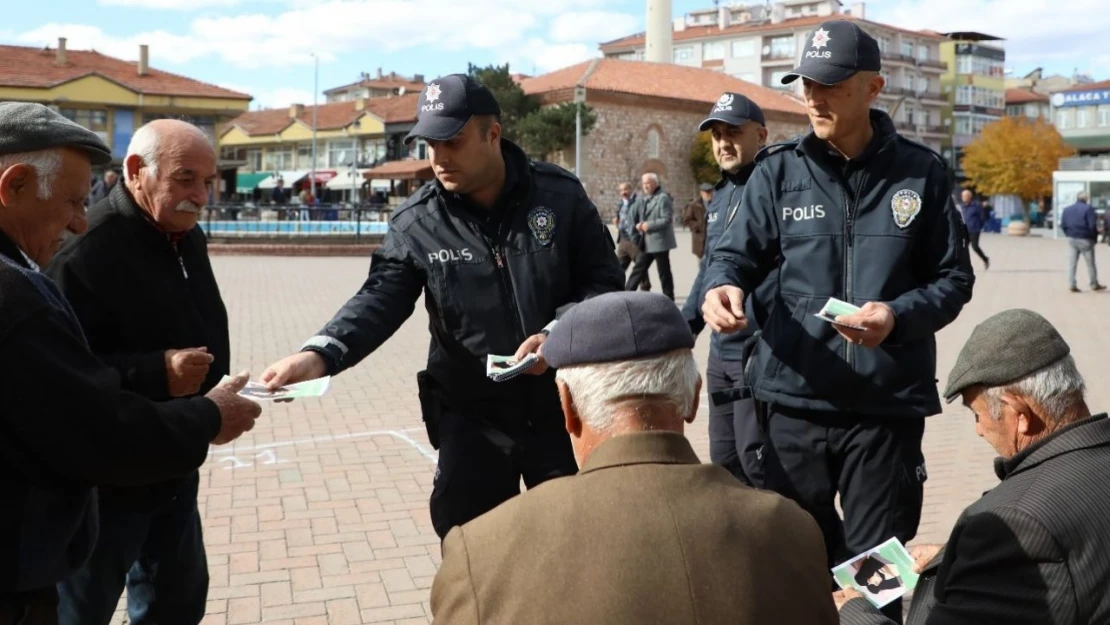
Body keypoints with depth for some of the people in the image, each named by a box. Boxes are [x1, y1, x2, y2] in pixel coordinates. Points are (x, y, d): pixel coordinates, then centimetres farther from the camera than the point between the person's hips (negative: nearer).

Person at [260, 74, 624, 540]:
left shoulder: (560, 195, -6)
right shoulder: (416, 222, -7)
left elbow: (604, 281, -3)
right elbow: (380, 299, -15)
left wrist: (555, 334, -20)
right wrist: (321, 354, -33)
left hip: (561, 409, 0)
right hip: (472, 419, 0)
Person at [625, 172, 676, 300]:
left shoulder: (663, 198, -10)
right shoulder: (641, 199, 13)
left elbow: (667, 220, -16)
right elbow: (633, 216, 14)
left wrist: (649, 225, -18)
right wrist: (638, 224, -6)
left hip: (659, 241, -7)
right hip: (646, 242, 7)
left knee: (664, 273, 2)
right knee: (638, 269, 9)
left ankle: (669, 300, 10)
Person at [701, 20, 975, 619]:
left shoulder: (921, 171, 1)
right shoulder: (779, 170, 2)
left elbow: (954, 278, 4)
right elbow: (737, 253, 3)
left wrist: (898, 316, -16)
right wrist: (723, 286, -21)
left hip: (887, 404, -1)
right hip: (793, 398, 1)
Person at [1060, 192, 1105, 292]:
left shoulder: (1067, 210, 7)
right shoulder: (1088, 209, -10)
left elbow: (1063, 225, 4)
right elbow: (1092, 225, -14)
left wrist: (1069, 235, 10)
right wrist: (1095, 237, -2)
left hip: (1071, 239, 4)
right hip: (1085, 239, -4)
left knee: (1071, 263, 4)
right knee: (1090, 264, 7)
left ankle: (1072, 285, 0)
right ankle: (1094, 285, 16)